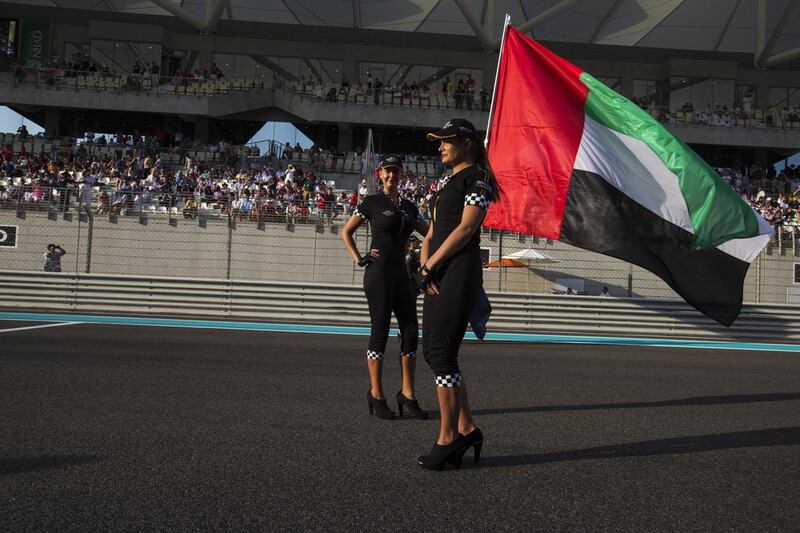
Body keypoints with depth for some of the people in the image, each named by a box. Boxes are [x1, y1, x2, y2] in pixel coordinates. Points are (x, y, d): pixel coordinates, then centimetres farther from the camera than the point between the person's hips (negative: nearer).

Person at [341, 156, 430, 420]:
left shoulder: (409, 206, 15)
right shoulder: (372, 202, 1)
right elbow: (346, 232, 4)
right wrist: (359, 259, -4)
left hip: (401, 274, 6)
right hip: (379, 273, -6)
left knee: (410, 331, 1)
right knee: (380, 332, -4)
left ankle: (407, 394, 7)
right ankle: (376, 394, 4)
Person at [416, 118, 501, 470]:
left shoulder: (476, 177, -4)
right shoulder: (448, 184, 24)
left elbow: (466, 228, -14)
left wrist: (430, 266, -13)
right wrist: (425, 264, 0)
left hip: (459, 274, -10)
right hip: (439, 277, 10)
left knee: (441, 353, -11)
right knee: (433, 352, 8)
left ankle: (448, 437, -5)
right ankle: (466, 429, 14)